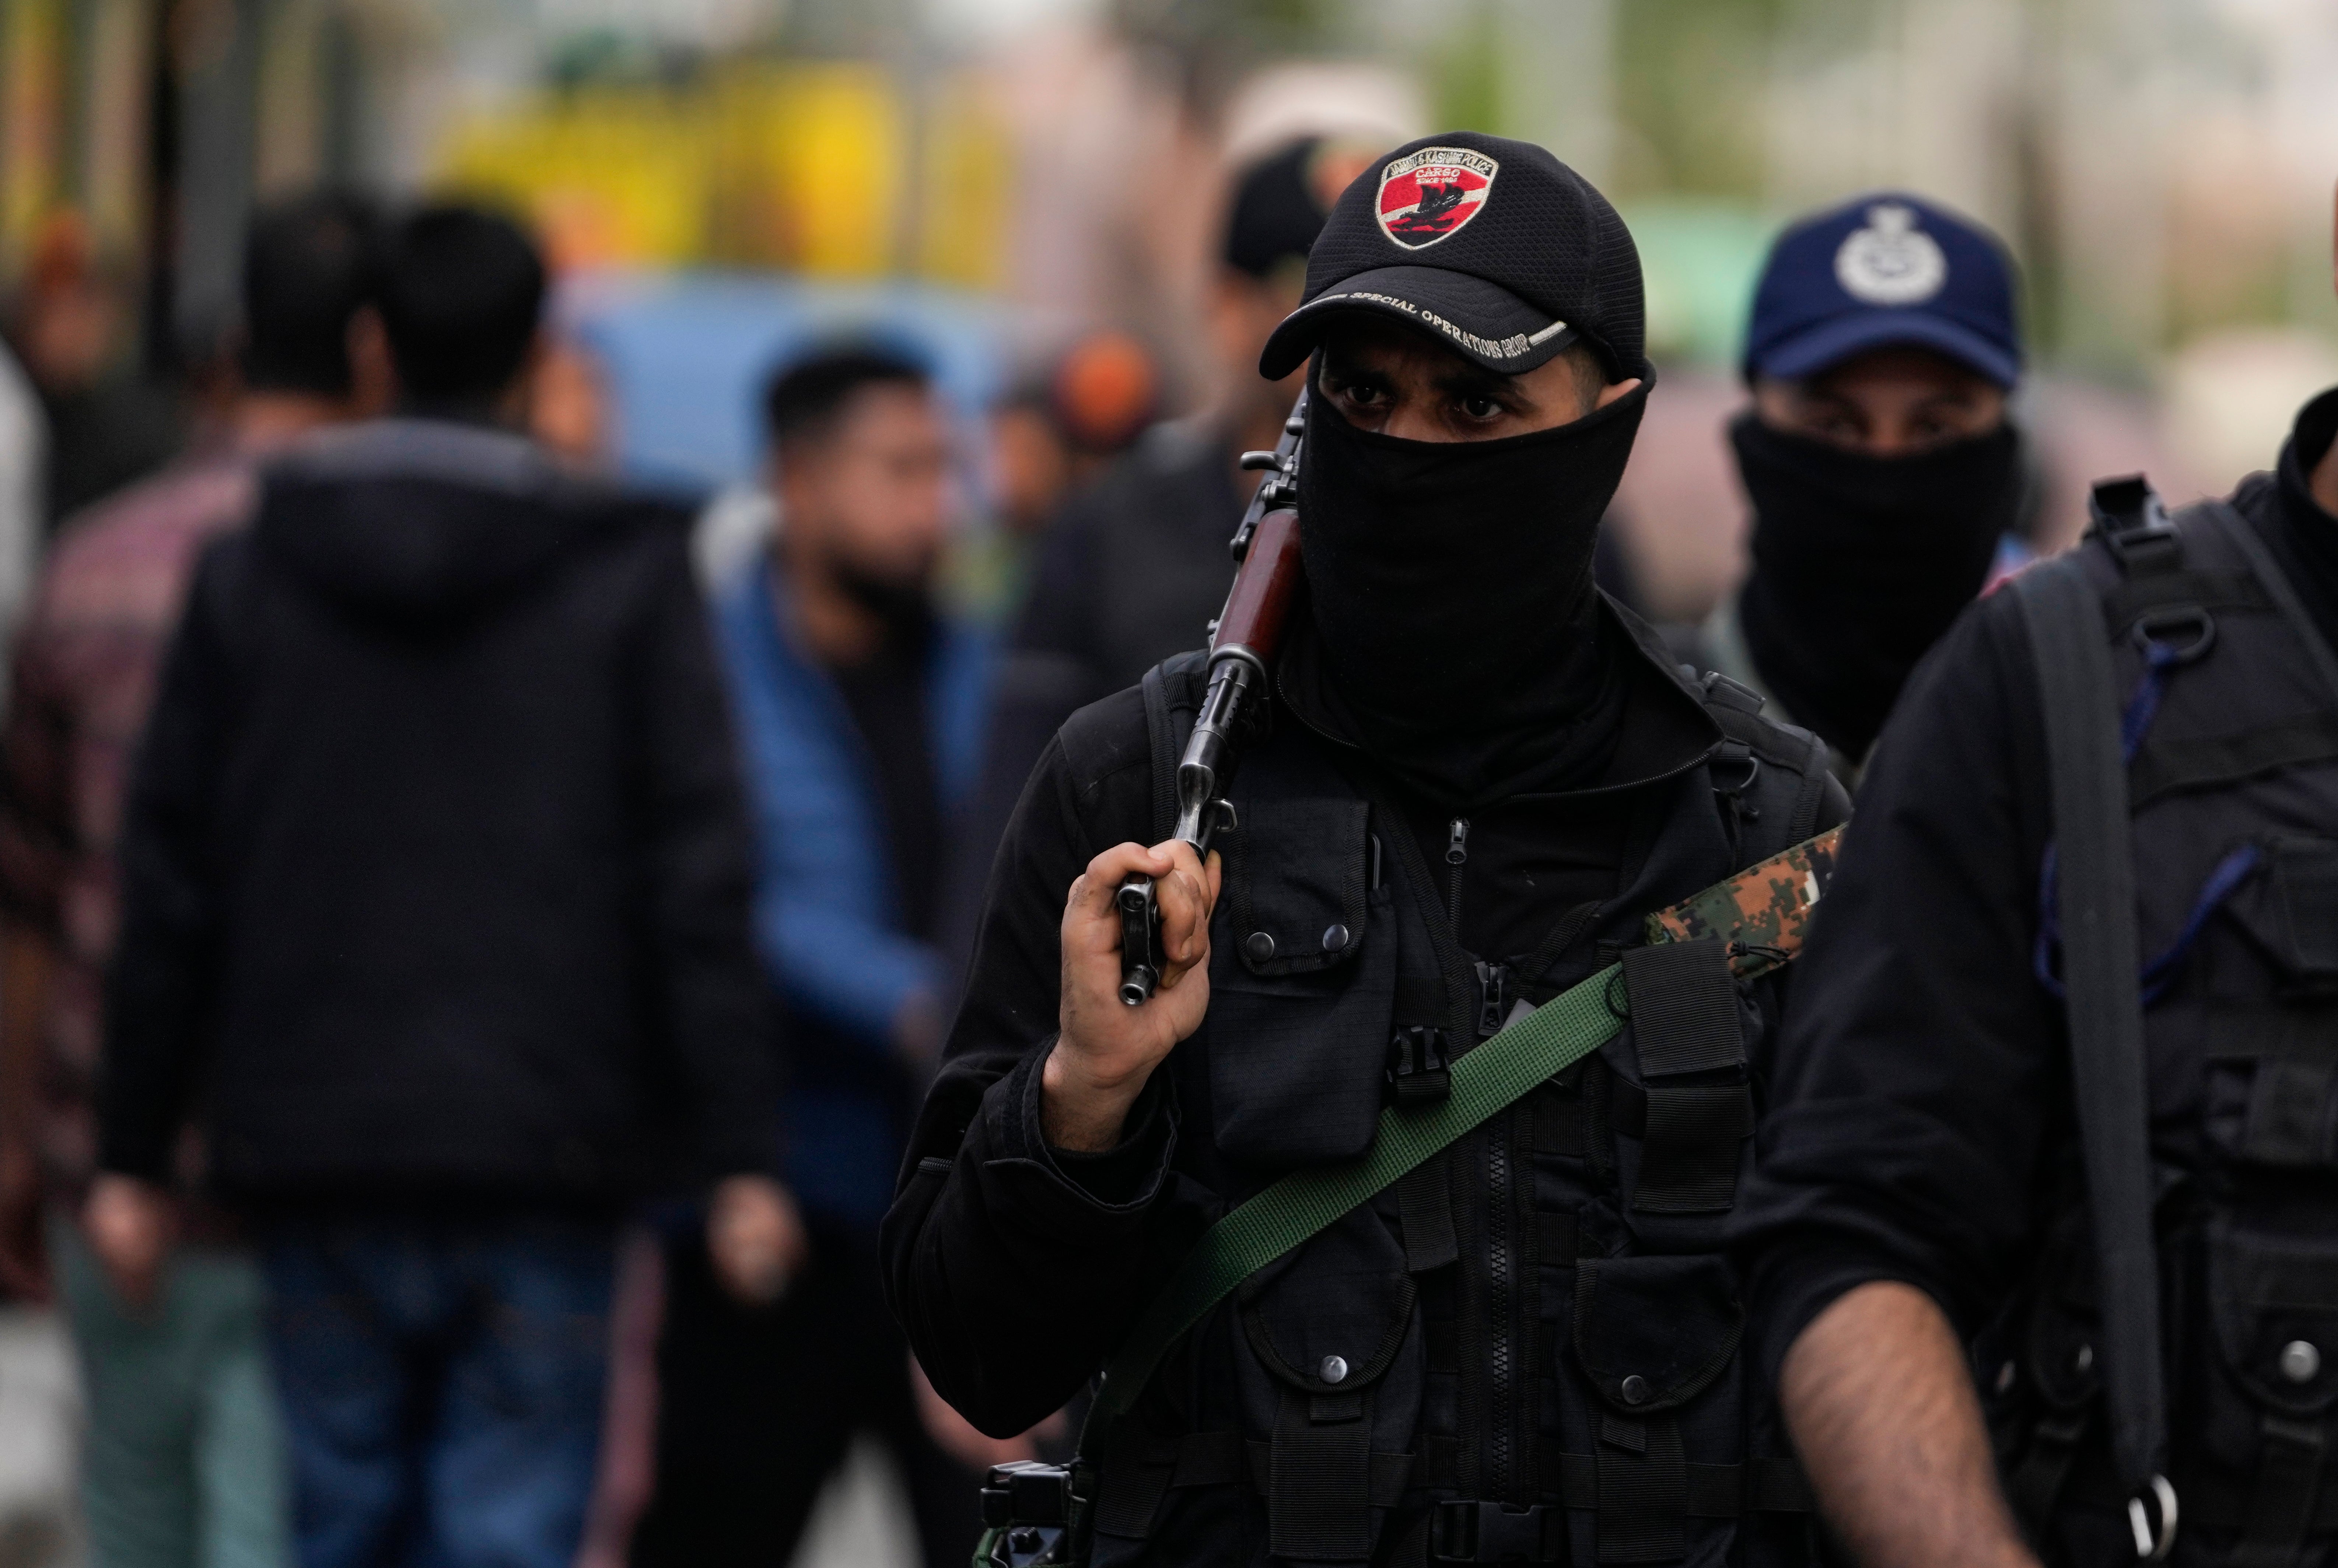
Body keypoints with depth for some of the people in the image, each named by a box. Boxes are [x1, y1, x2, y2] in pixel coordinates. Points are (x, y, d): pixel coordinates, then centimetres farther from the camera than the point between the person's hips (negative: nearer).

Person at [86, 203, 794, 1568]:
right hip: (545, 1166, -2)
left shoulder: (253, 574, 4)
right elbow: (698, 885, -6)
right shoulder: (629, 580, -2)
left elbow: (171, 884, 5)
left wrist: (135, 1154, 10)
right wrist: (739, 1159, -4)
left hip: (320, 1160, 2)